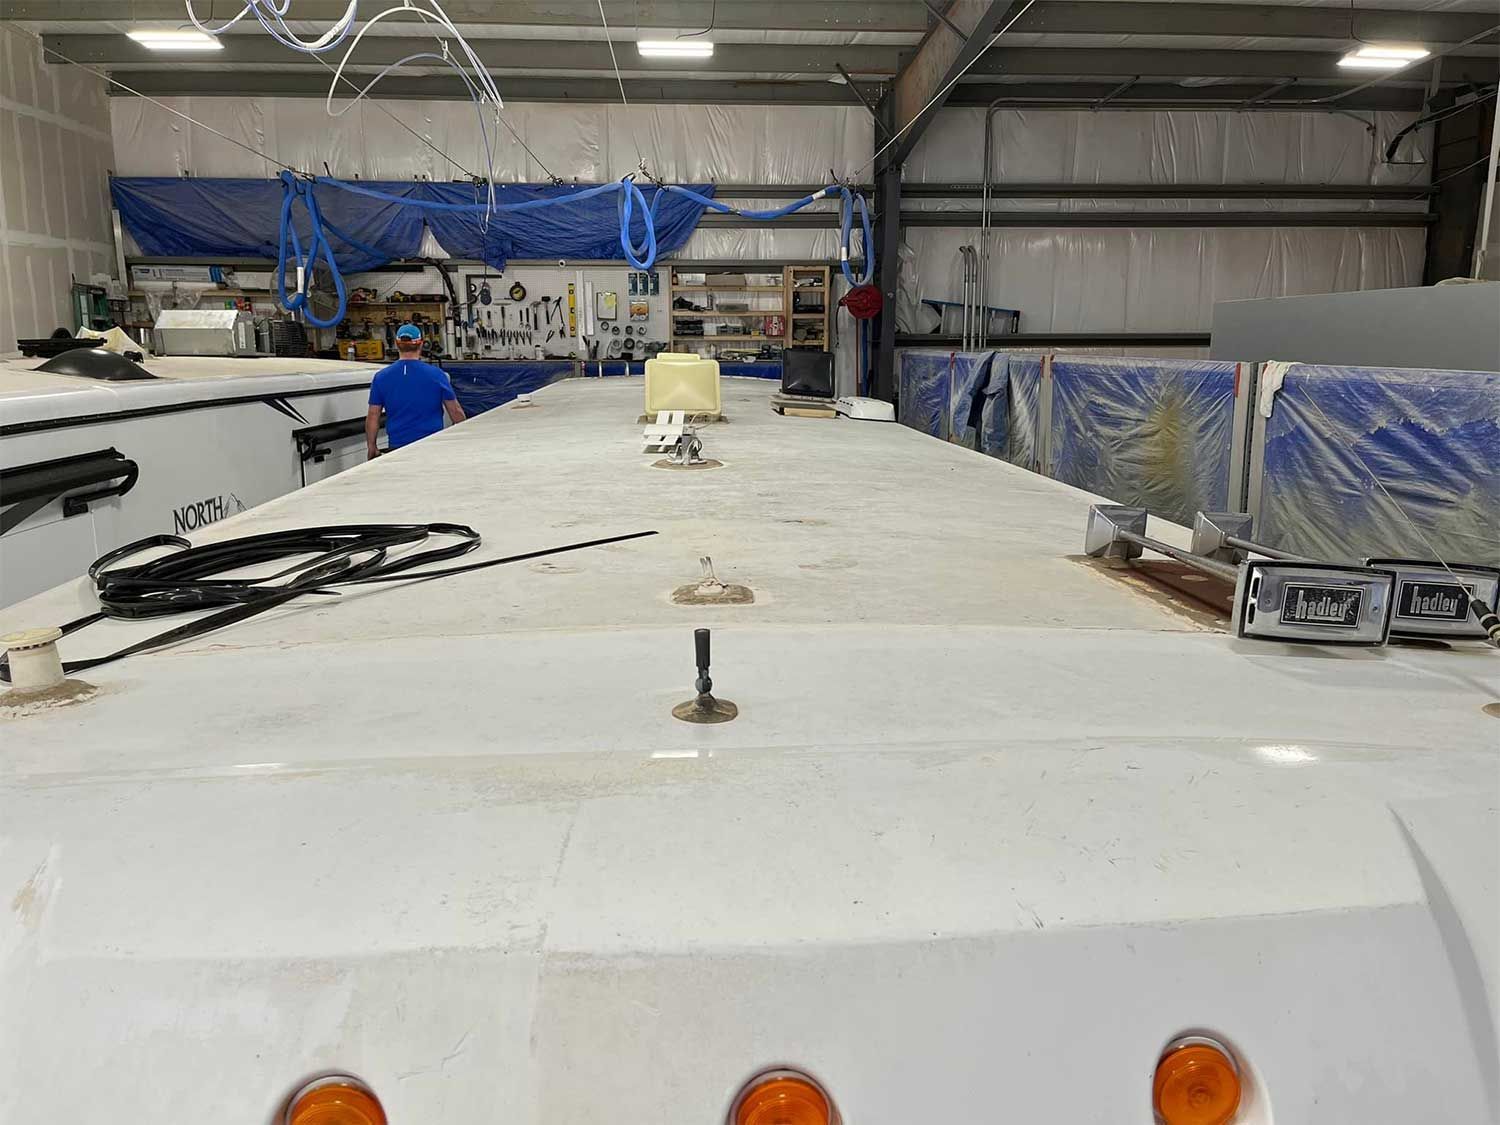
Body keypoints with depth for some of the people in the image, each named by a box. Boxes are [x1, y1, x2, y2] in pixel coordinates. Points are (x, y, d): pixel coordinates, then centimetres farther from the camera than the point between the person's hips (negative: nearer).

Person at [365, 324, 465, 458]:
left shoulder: (381, 377, -1)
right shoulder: (436, 374, -5)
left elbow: (373, 417, 1)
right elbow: (456, 412, 0)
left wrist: (371, 446, 12)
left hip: (397, 446, 1)